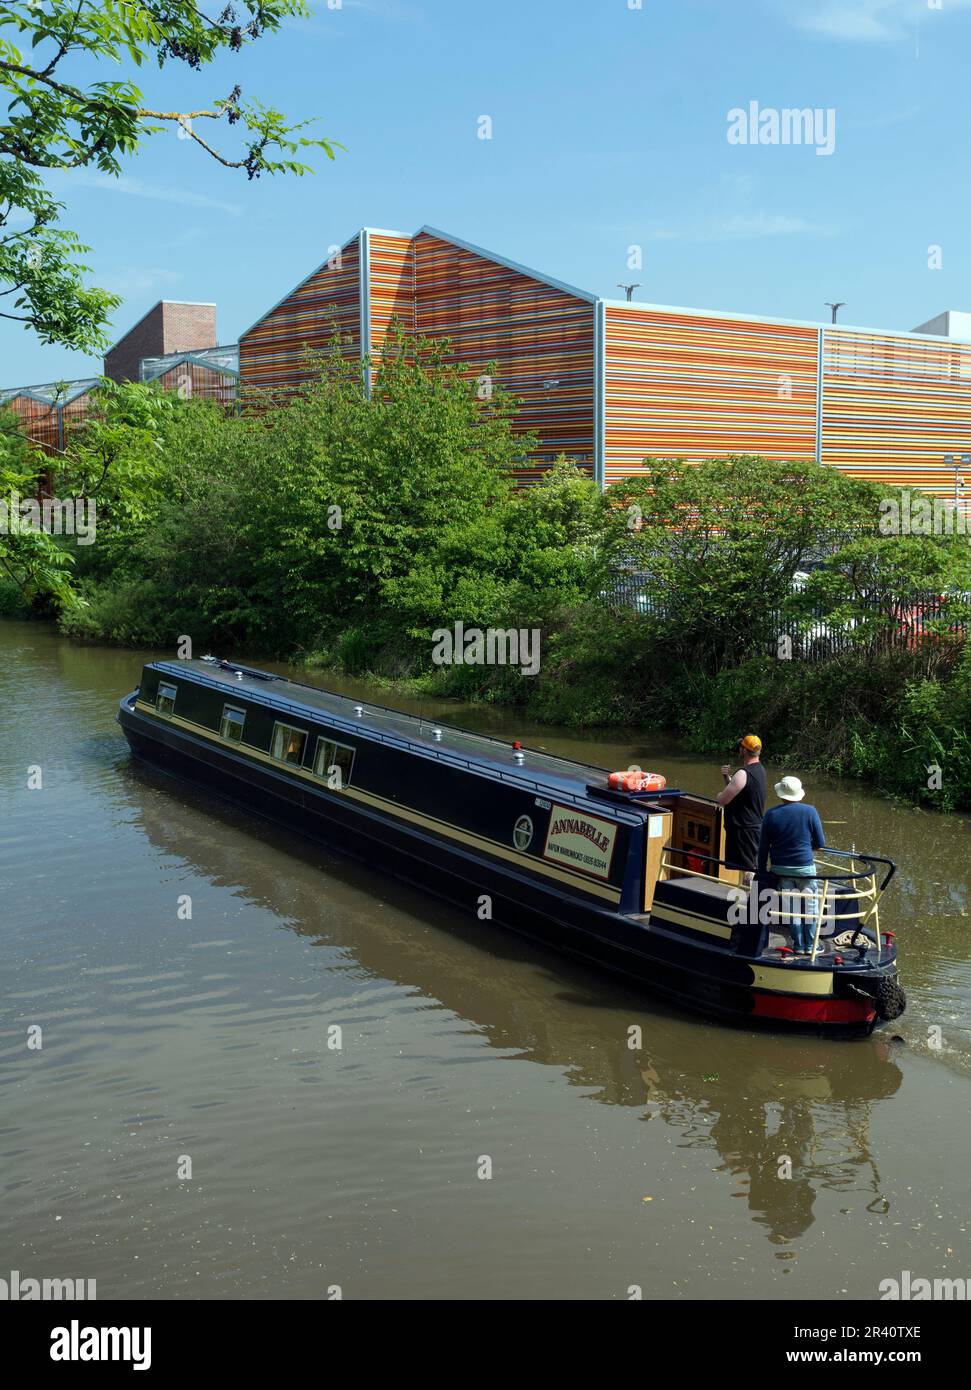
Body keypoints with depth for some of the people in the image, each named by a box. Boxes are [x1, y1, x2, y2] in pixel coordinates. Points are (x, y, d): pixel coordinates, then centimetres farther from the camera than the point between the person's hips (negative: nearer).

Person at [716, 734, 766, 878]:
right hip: (755, 827, 10)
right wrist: (728, 777, 2)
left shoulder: (743, 774, -22)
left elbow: (722, 800, -21)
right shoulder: (760, 770, 11)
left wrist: (719, 795, 1)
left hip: (742, 830, -10)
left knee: (744, 870, -6)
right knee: (750, 866, 18)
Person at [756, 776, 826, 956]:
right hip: (804, 867, -2)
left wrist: (761, 871, 10)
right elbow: (820, 843, -2)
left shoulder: (771, 814, -2)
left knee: (791, 907, 10)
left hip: (780, 869, 2)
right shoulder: (810, 812, -7)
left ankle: (799, 945, 16)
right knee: (810, 906, 10)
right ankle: (810, 945, 13)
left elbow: (763, 847, 1)